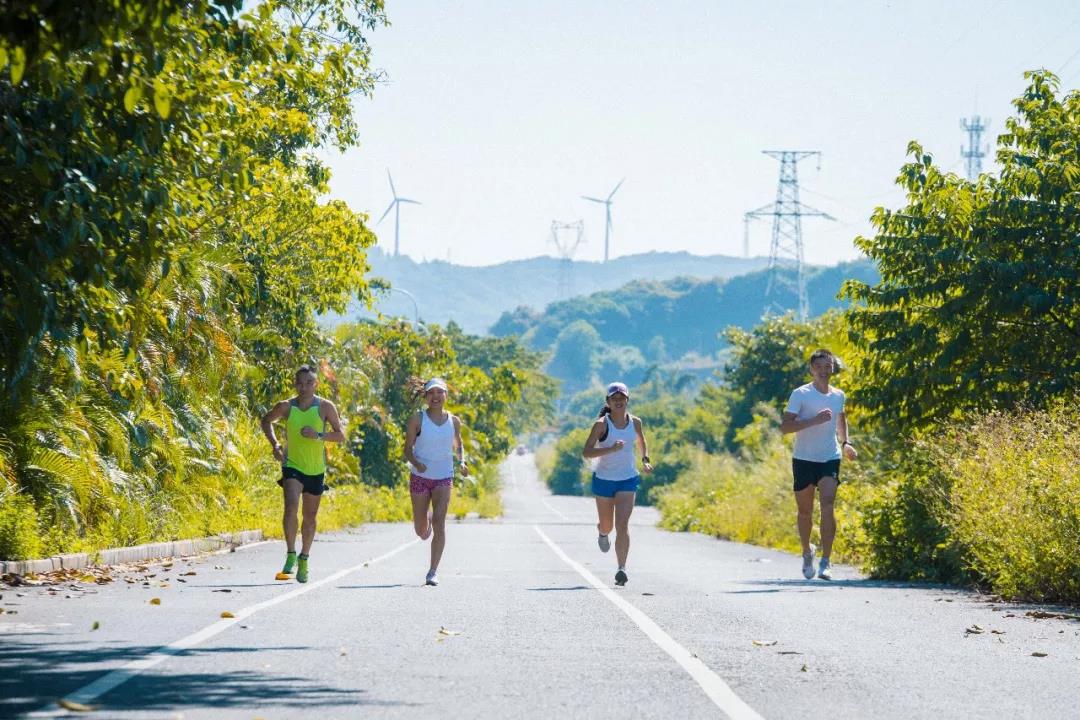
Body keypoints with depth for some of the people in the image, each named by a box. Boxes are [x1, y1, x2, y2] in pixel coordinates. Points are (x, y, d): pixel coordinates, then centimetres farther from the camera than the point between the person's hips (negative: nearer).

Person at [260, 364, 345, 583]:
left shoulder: (325, 407, -8)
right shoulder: (286, 407, -5)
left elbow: (340, 436, -6)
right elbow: (266, 421, 13)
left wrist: (318, 435, -23)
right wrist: (275, 444, -2)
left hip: (316, 470, 1)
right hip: (292, 466, -1)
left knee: (310, 518, 12)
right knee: (291, 508, -24)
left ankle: (304, 559, 29)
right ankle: (291, 555, -17)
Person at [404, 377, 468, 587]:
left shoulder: (454, 421, 4)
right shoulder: (417, 420, -5)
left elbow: (458, 446, 20)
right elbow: (408, 449, -3)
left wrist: (462, 462, 0)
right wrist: (416, 463, -24)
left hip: (444, 478, 1)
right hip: (420, 477, 0)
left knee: (439, 523, -16)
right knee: (422, 532, 7)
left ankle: (433, 571, -14)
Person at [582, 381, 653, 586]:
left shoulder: (635, 422, 1)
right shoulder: (601, 424, -11)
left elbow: (642, 441, 23)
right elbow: (586, 453, -18)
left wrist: (645, 459, 7)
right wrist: (611, 449, -30)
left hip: (628, 480, 1)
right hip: (604, 479, -1)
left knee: (622, 525, -14)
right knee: (607, 525, 15)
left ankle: (622, 569, -16)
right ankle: (602, 532, 53)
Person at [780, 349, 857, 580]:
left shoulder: (838, 395, 8)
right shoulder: (801, 394, -7)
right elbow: (785, 426, -15)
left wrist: (845, 443, 17)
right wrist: (814, 420, -24)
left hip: (830, 459, 2)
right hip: (804, 459, -2)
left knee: (828, 506, -17)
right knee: (805, 511, 9)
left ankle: (825, 562, -18)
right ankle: (807, 552, 35)